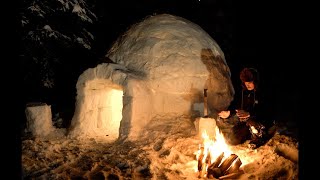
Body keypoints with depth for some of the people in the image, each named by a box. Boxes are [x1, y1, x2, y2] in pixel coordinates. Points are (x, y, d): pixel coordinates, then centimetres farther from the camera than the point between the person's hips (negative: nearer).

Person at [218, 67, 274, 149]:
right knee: (231, 140, -13)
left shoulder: (262, 93, -16)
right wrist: (228, 113, -22)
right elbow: (234, 106, 2)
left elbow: (265, 112, -26)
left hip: (261, 121, -4)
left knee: (251, 121, -38)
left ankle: (259, 137, -6)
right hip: (243, 121, 5)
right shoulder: (242, 93, 1)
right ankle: (251, 134, 14)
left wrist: (249, 114, -42)